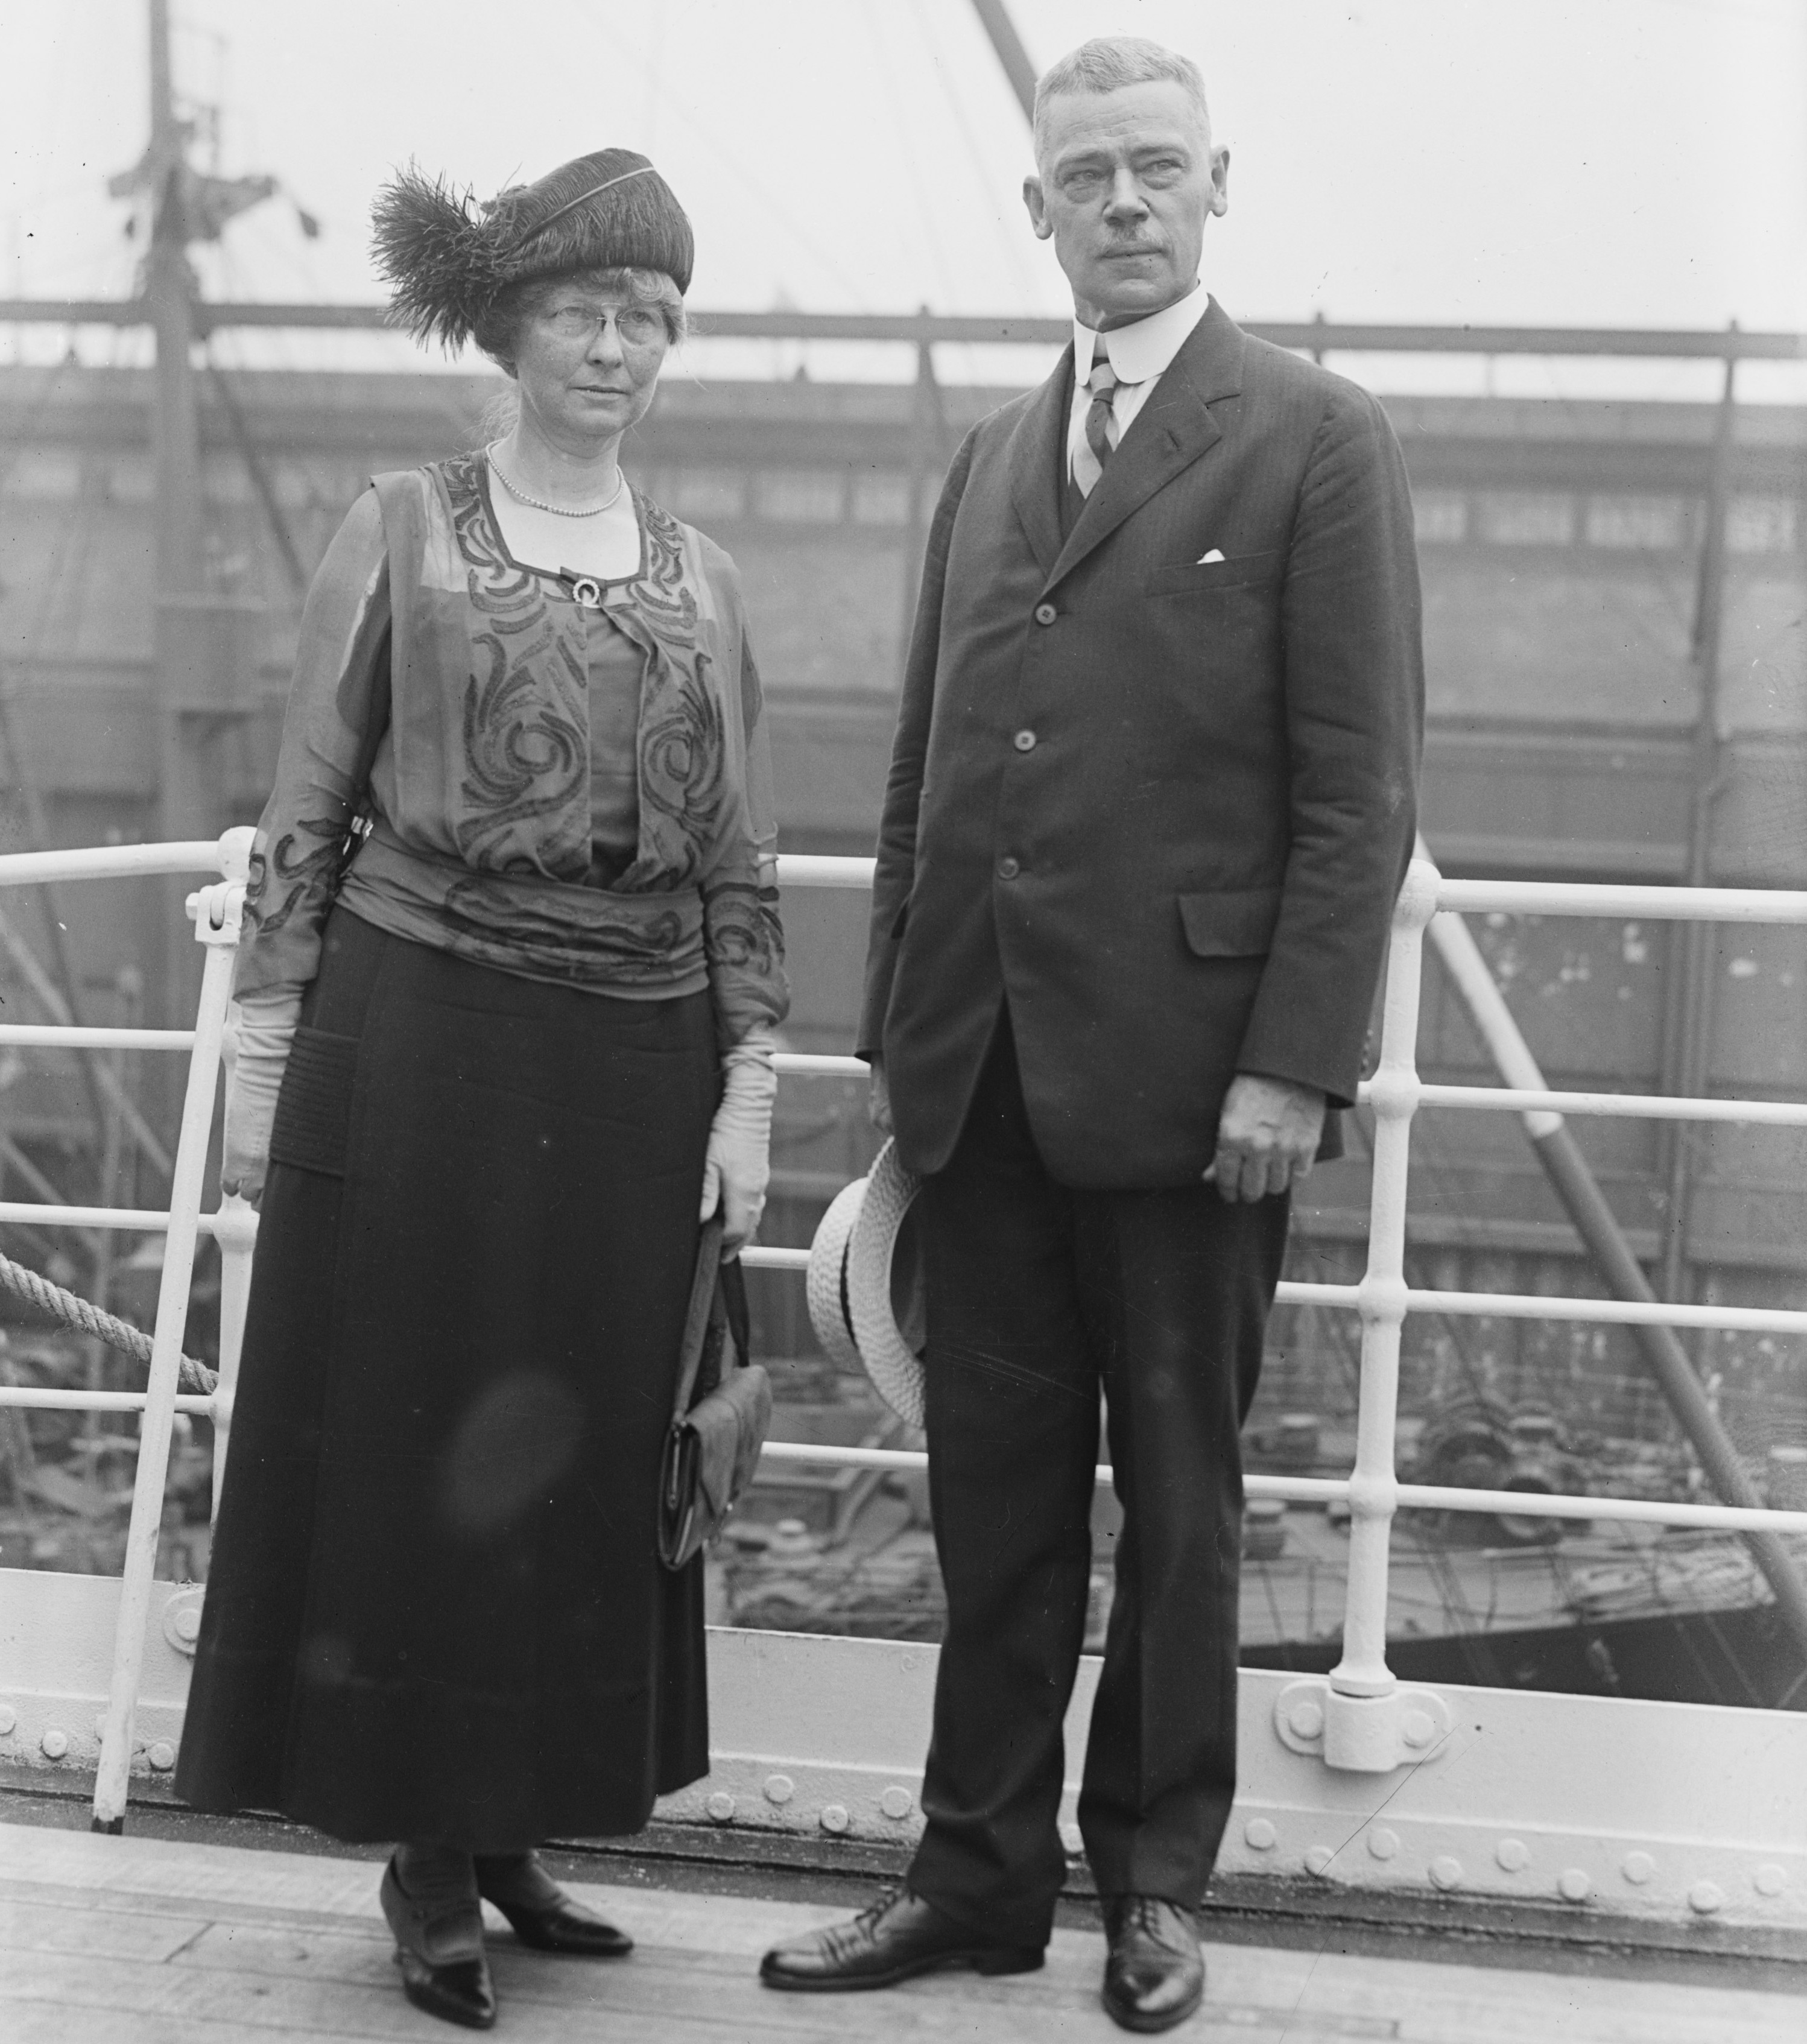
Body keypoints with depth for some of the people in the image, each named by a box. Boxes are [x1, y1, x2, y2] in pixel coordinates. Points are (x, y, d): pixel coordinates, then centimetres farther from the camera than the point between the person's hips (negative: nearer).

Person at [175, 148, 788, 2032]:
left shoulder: (702, 585, 11)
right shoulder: (399, 538, 2)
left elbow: (740, 868, 10)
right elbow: (305, 822, 1)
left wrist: (747, 1092, 3)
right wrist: (264, 1061, -5)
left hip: (633, 1068, 3)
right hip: (418, 1044, -3)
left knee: (582, 1449, 8)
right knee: (408, 1436, 3)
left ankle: (510, 1827, 23)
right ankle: (423, 1854, 17)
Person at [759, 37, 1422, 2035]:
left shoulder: (1315, 441, -2)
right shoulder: (988, 458, 15)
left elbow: (1359, 786, -7)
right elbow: (923, 765, 16)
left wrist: (1294, 1061, -14)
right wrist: (896, 1027, 11)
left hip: (1187, 1070, -5)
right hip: (982, 1068, 5)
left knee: (1175, 1493, 9)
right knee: (995, 1486, 10)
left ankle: (1154, 1877, 23)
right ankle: (981, 1870, 22)